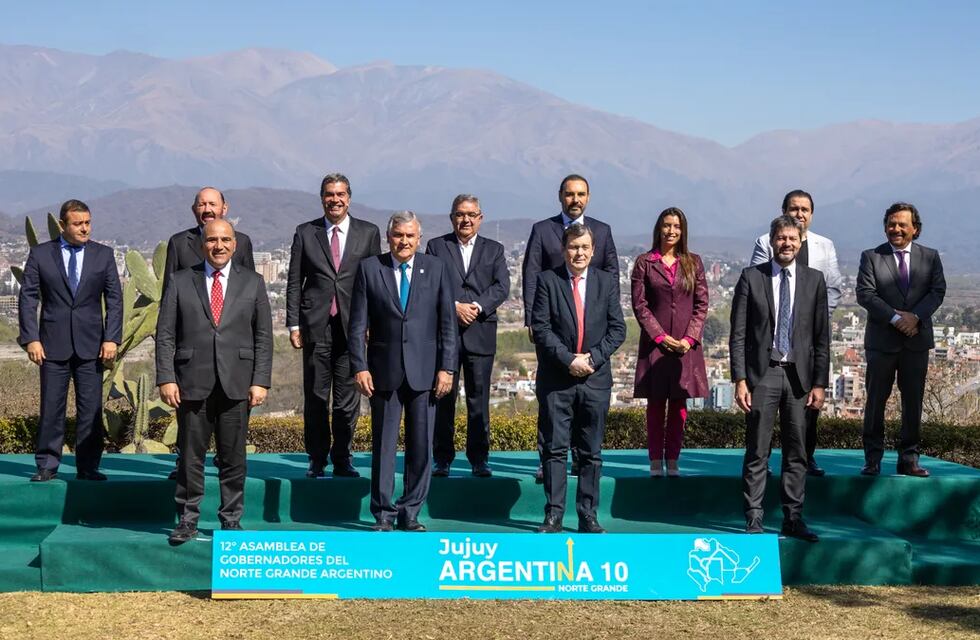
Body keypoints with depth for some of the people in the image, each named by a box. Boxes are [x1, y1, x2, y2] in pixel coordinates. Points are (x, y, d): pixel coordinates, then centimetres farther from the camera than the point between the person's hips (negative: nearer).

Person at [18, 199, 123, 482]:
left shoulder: (104, 255, 6)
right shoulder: (40, 254, 3)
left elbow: (114, 299, 5)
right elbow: (27, 298, 3)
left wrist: (111, 338, -4)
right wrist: (31, 339, -6)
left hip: (91, 344, 1)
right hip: (53, 344, -1)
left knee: (91, 408, 1)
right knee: (51, 407, 2)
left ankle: (87, 467, 8)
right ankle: (47, 466, 10)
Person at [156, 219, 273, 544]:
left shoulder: (252, 282, 8)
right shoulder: (181, 282, 7)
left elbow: (263, 337, 6)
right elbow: (165, 334, 4)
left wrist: (261, 381, -2)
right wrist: (166, 378, -5)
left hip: (236, 383, 0)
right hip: (192, 383, 0)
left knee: (233, 457, 5)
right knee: (191, 456, 4)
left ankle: (231, 520, 16)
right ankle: (187, 519, 13)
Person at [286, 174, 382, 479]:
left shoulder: (369, 232, 7)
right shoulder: (305, 233, 8)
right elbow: (294, 282, 8)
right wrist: (293, 324, 1)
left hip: (353, 325, 0)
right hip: (316, 326, 0)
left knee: (348, 396, 3)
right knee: (315, 396, 3)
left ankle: (342, 459, 13)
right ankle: (317, 459, 13)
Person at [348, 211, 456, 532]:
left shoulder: (436, 269, 5)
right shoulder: (369, 268, 3)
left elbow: (447, 323, 4)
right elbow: (358, 324, 2)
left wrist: (446, 368, -2)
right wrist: (359, 367, -5)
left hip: (424, 371, 1)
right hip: (384, 371, -1)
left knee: (421, 445, 3)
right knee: (383, 445, 4)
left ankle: (410, 512, 14)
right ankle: (383, 514, 13)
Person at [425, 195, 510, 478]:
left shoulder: (494, 249, 13)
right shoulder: (436, 246, 9)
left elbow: (502, 287, 1)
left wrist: (477, 306, -14)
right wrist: (455, 307, -14)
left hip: (480, 334, 1)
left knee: (479, 399, 2)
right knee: (443, 398, 1)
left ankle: (479, 460, 9)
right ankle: (442, 460, 8)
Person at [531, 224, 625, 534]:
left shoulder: (607, 282, 7)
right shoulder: (547, 280, 1)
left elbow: (617, 329, 3)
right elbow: (540, 328, -6)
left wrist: (592, 357, -11)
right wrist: (568, 359, -15)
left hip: (595, 379, 2)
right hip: (556, 379, -2)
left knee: (591, 452, 6)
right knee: (554, 449, 1)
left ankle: (588, 517, 13)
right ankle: (553, 516, 7)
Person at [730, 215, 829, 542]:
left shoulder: (814, 280, 8)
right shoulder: (751, 277, 2)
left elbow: (822, 336, 7)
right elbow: (738, 334, 0)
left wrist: (819, 383, 1)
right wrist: (740, 379, -8)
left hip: (799, 374, 2)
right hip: (762, 373, -2)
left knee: (797, 453, 6)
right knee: (757, 452, 0)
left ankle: (793, 518, 14)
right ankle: (753, 519, 6)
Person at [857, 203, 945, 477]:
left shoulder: (930, 257, 9)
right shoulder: (871, 257, 2)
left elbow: (938, 291, 0)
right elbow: (865, 294, -8)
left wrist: (915, 316, -15)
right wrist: (896, 317, -17)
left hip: (917, 340, 2)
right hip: (882, 340, -2)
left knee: (913, 401, 6)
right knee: (876, 400, 2)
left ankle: (909, 459, 14)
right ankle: (873, 459, 11)